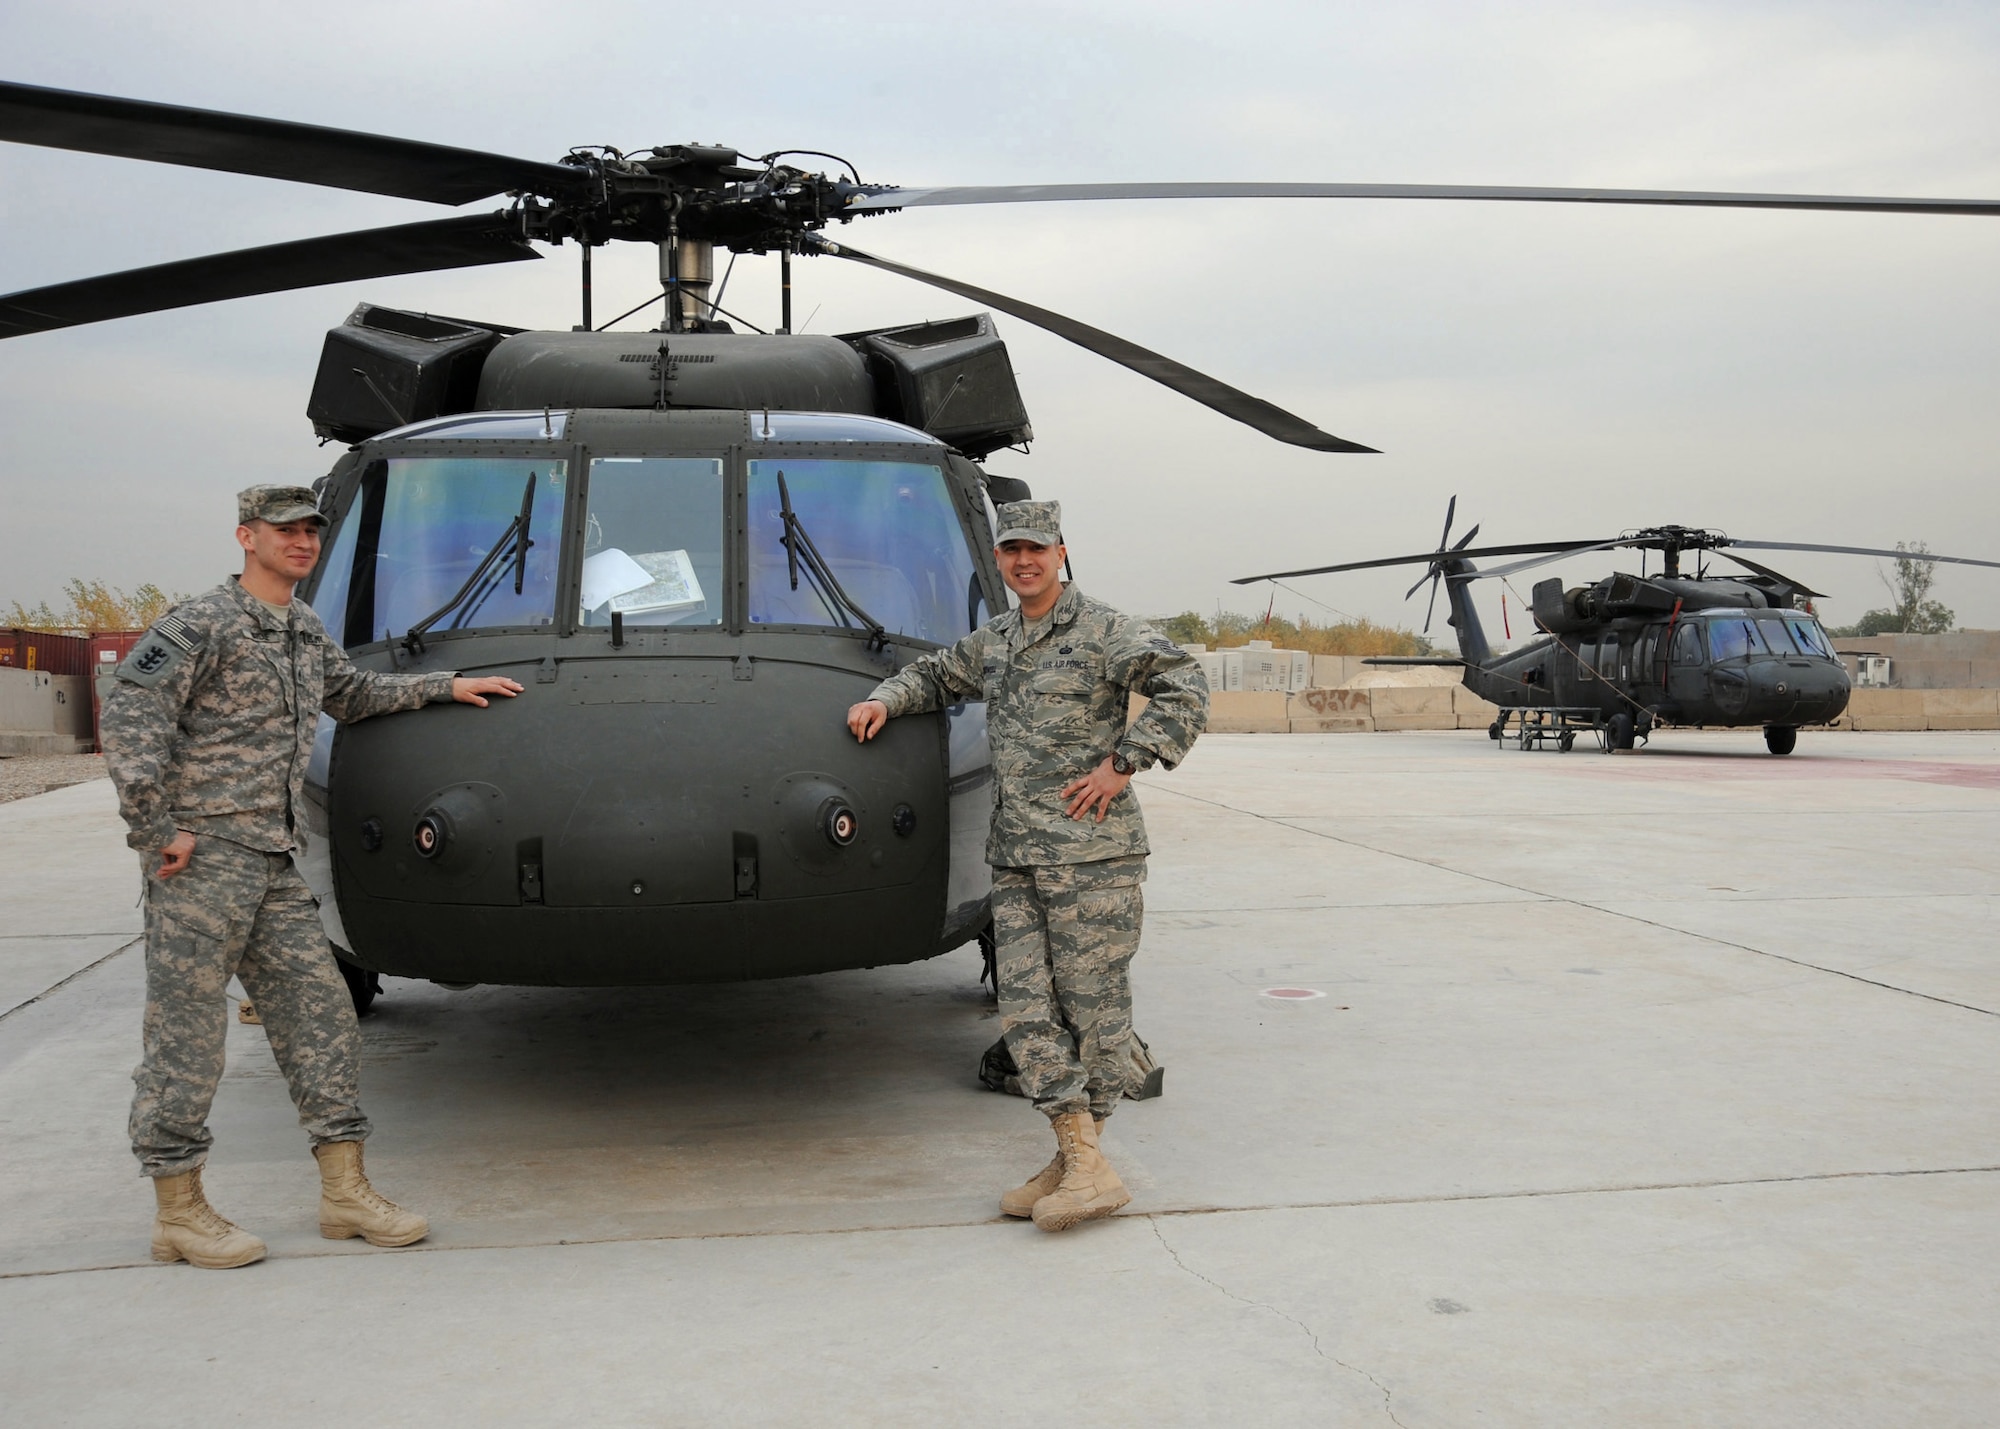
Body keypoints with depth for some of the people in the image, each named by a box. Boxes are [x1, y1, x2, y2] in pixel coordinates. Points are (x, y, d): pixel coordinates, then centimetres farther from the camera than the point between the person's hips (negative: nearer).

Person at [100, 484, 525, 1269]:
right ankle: (178, 1212, 8)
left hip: (274, 863, 8)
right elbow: (129, 715, -15)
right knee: (186, 1030, -2)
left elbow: (352, 694, 35)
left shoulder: (306, 631, 18)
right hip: (202, 855, -8)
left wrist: (447, 686, 31)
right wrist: (157, 828, -17)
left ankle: (345, 1192, 10)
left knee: (320, 1011, 4)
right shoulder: (202, 624, -8)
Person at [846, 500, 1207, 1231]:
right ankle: (1083, 1166, 2)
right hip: (1015, 858, 7)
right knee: (1025, 1005, -1)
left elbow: (1183, 688, -12)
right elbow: (936, 676, 34)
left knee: (1091, 1004, -2)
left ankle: (1079, 1159, 7)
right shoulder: (994, 640, 18)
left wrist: (1123, 764, -13)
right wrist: (884, 700, 15)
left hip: (1091, 850, -7)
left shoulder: (1103, 631, -4)